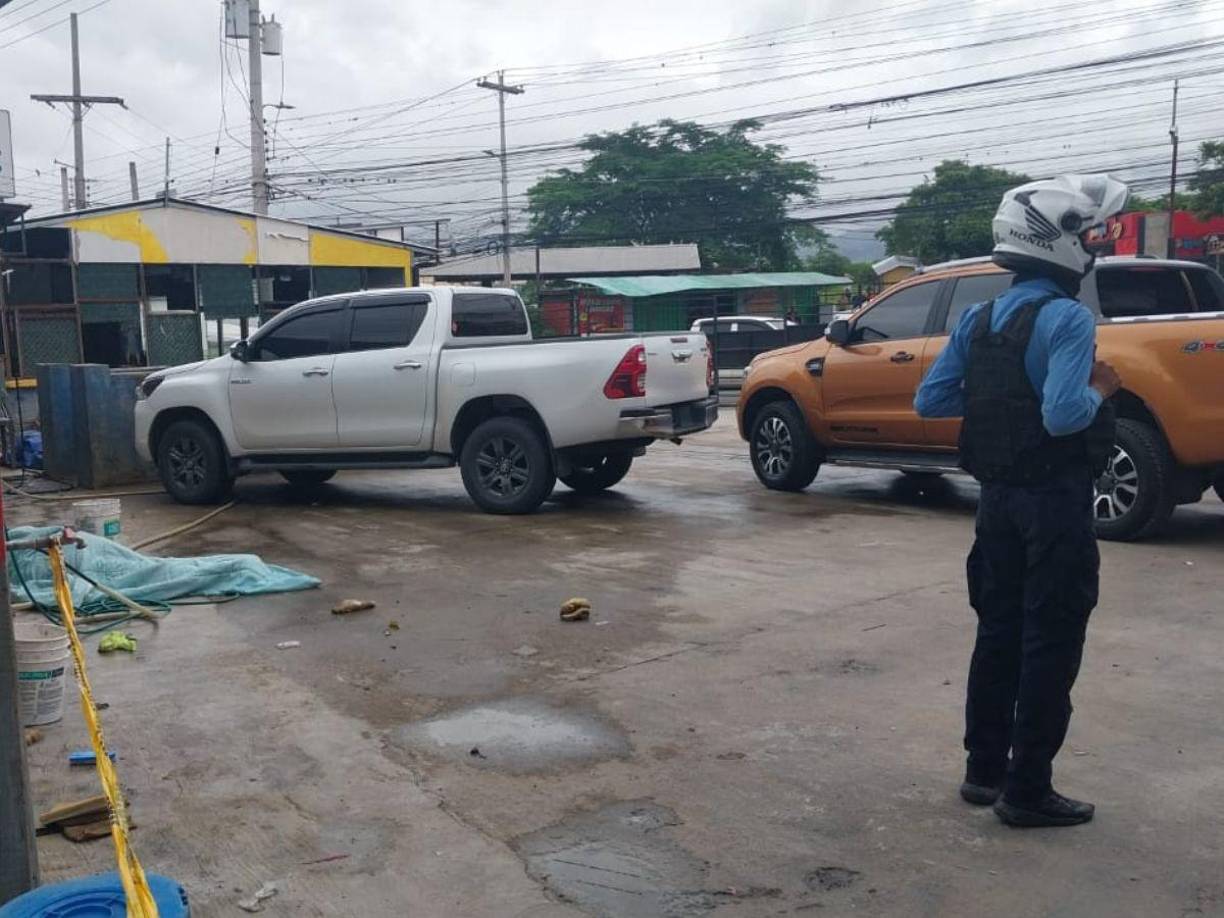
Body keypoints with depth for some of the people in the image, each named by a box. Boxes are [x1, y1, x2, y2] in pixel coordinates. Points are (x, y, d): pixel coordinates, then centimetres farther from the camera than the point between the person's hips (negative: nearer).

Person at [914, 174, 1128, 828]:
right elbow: (1064, 416, -27)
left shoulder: (978, 320, 7)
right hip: (1055, 502, -7)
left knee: (998, 634, 16)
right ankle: (1026, 791, 8)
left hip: (999, 497, 7)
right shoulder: (1067, 318, -16)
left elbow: (930, 401, 6)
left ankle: (984, 770, 25)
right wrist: (1099, 390, -8)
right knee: (1050, 647, 2)